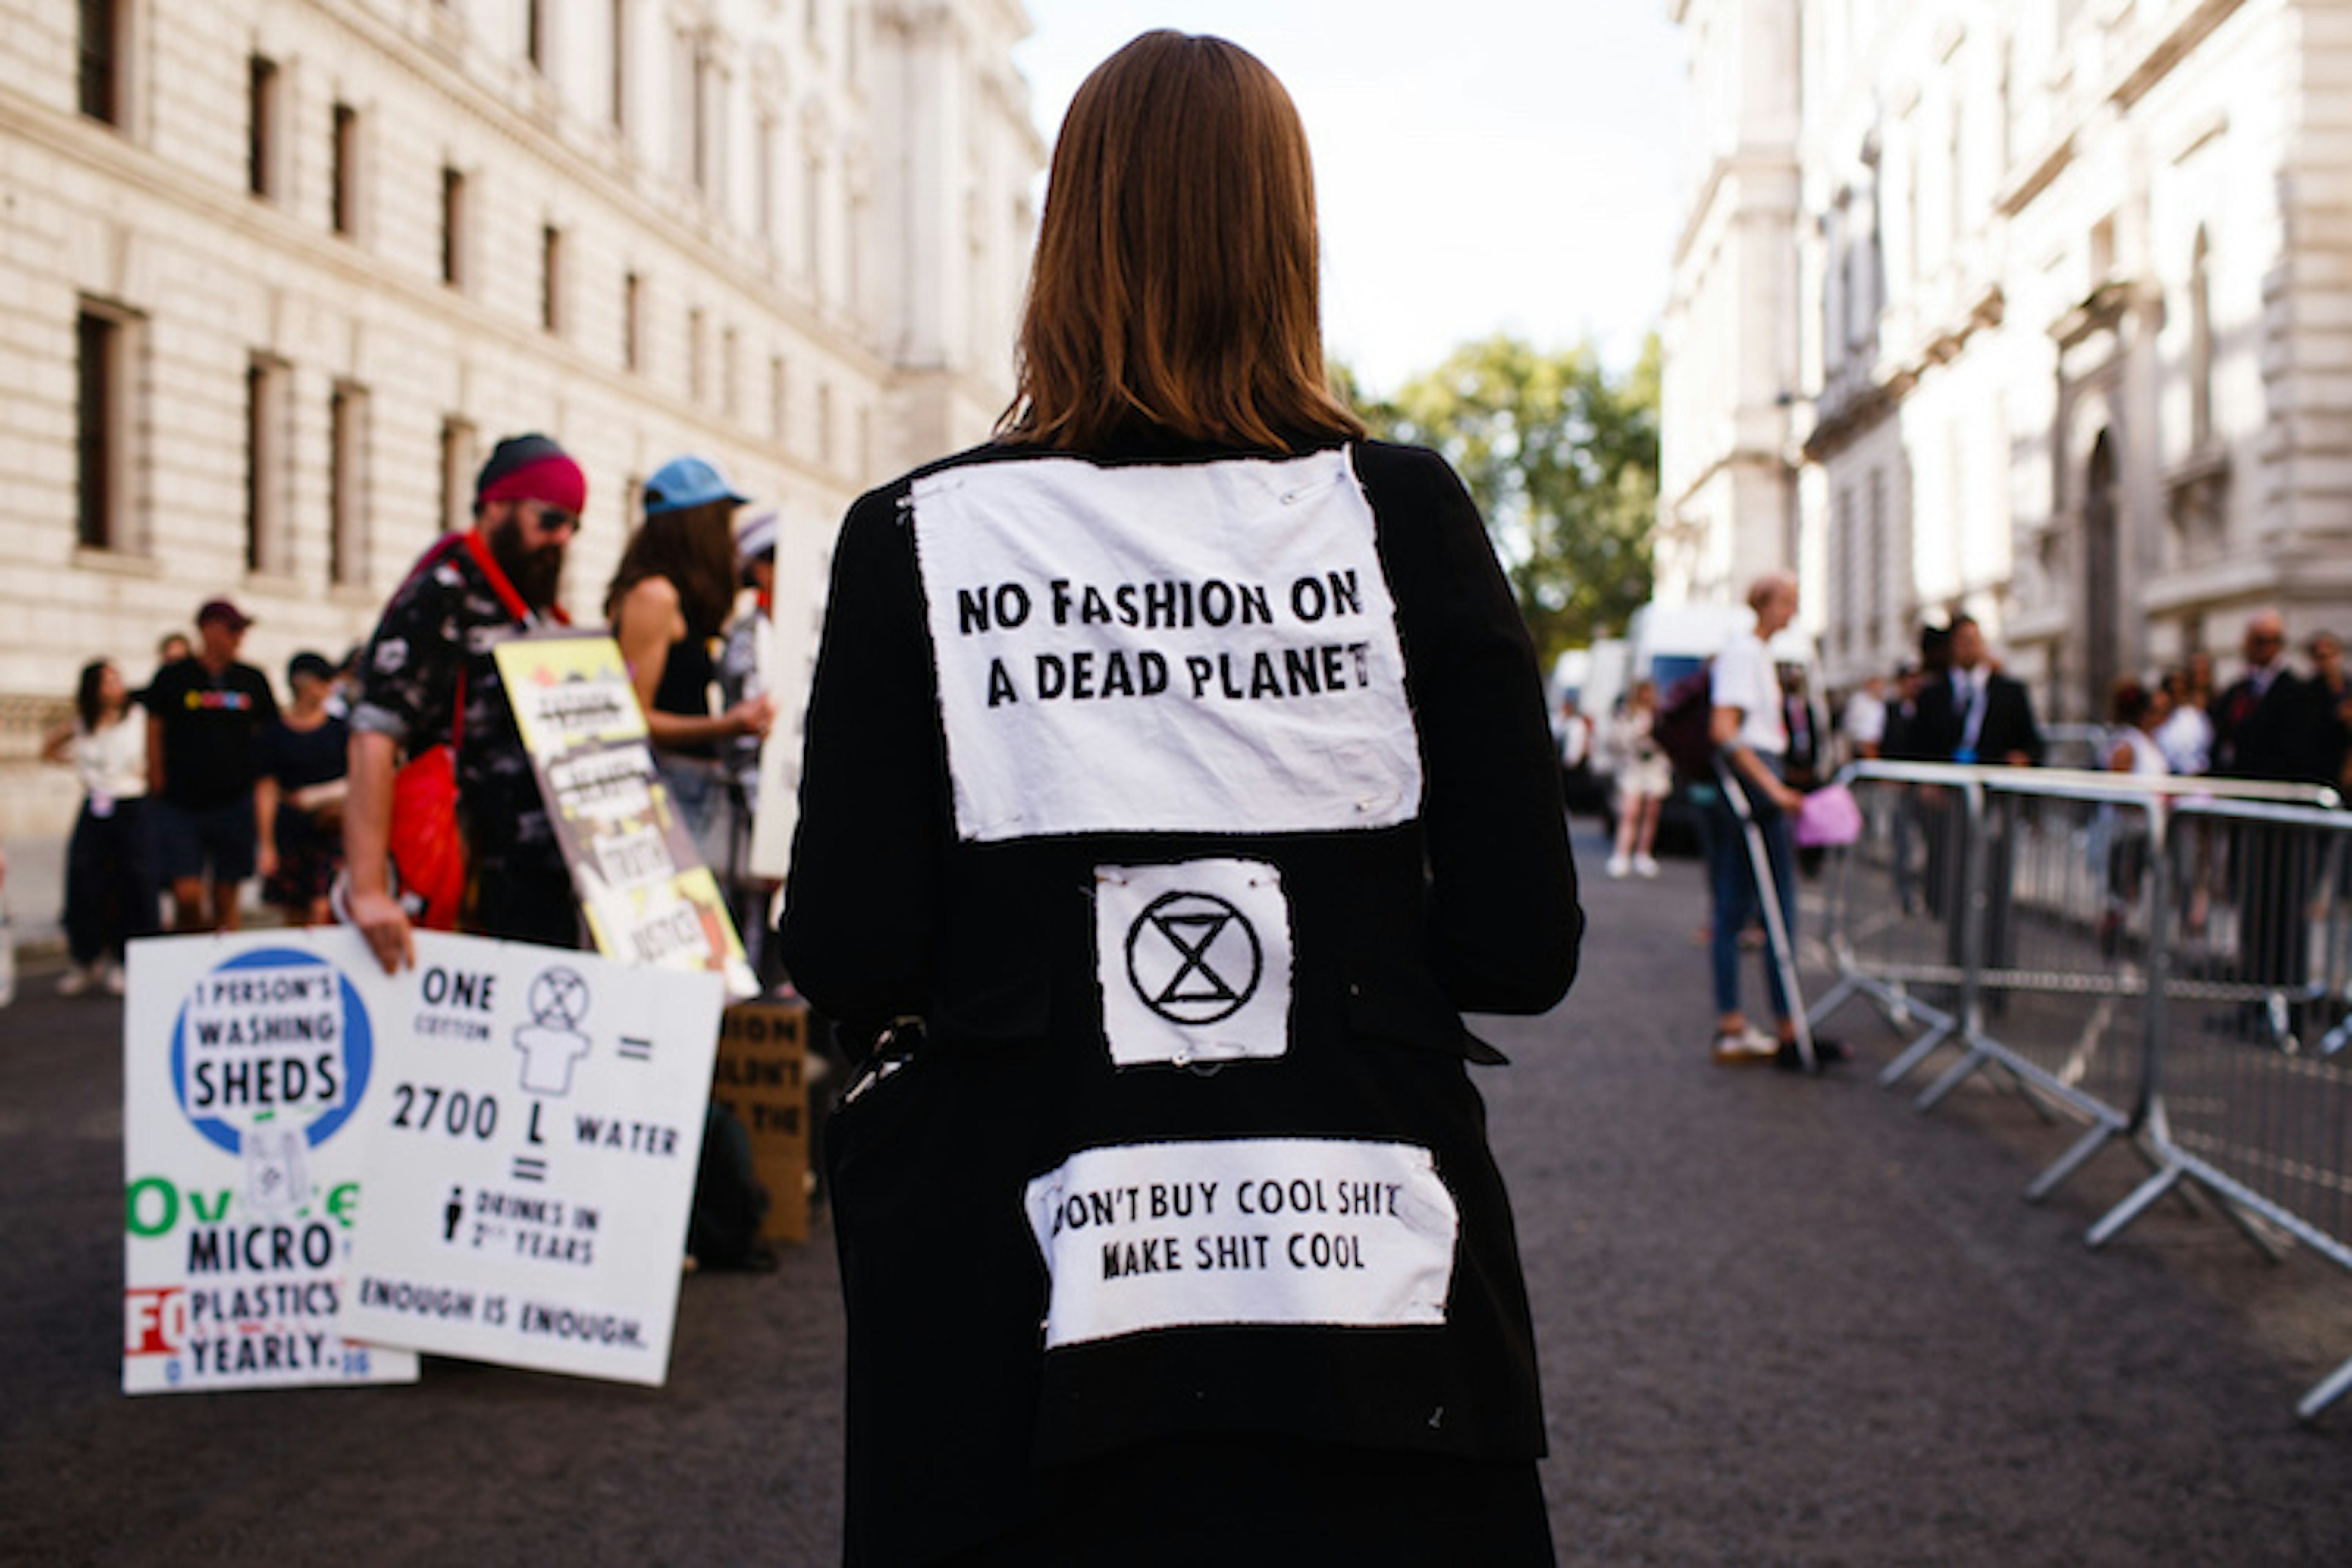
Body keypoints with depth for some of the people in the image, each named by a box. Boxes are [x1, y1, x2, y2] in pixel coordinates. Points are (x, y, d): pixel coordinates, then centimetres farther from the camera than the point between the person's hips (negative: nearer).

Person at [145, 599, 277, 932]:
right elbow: (154, 733, 3)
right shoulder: (173, 677, 1)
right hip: (181, 805, -2)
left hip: (235, 803, 3)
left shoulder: (253, 680, 9)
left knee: (226, 898, 4)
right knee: (187, 895, -11)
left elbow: (266, 736, 17)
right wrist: (160, 789, -2)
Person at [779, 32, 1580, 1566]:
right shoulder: (1405, 516, -4)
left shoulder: (920, 538, -5)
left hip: (1023, 1329, 0)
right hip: (1369, 1311, 1)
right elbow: (1523, 948, -6)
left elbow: (850, 961, -7)